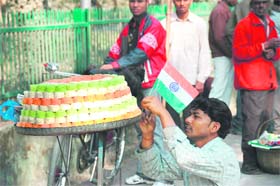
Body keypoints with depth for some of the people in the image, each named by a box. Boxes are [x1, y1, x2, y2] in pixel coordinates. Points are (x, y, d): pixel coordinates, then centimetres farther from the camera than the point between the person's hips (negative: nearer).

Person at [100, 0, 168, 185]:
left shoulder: (154, 25, -7)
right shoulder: (128, 29, 17)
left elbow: (141, 52, -20)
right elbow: (115, 52, 11)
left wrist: (115, 65, -30)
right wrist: (105, 68, -8)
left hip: (150, 84, -7)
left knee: (153, 130, -9)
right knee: (141, 130, 11)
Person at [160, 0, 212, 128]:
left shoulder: (199, 24, 2)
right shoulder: (165, 24, 4)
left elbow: (205, 53, 2)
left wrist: (201, 80, -3)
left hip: (192, 81, -1)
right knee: (172, 117, 4)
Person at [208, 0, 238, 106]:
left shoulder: (226, 11, 16)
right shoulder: (220, 11, -12)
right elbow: (219, 37, -18)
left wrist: (232, 53, 3)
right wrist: (231, 53, -12)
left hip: (227, 57, 9)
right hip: (222, 56, -9)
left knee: (228, 87, 12)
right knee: (219, 89, -8)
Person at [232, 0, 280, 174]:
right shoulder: (244, 25, -4)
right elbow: (239, 52, -13)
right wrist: (264, 46, -19)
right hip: (252, 83, -8)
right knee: (252, 124, -11)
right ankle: (249, 163, -7)